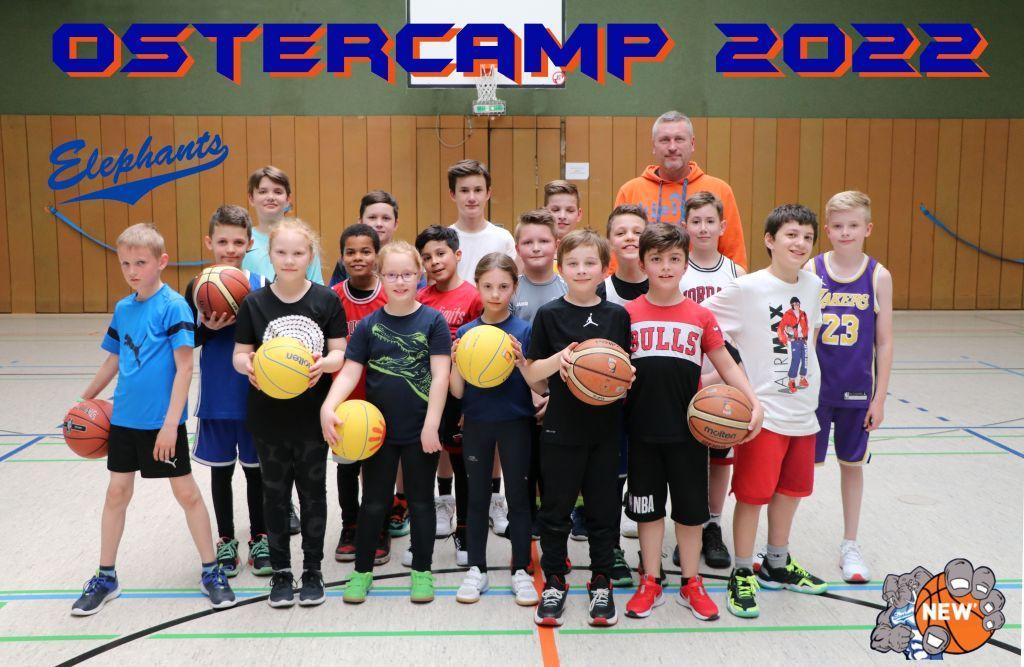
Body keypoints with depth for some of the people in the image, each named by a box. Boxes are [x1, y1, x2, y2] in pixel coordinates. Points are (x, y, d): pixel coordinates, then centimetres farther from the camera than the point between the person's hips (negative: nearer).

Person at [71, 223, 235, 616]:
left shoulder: (174, 306, -13)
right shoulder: (122, 308, 6)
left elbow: (185, 367, -16)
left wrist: (171, 423, -19)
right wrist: (85, 400, 23)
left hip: (163, 421, -6)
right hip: (124, 418, 6)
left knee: (186, 492, 3)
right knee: (117, 493, 12)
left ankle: (211, 572, 18)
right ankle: (106, 578, 26)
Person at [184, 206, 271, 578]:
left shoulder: (261, 286, -3)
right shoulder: (198, 287, -1)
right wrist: (208, 328, -18)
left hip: (255, 396, -1)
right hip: (216, 397, 1)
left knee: (256, 469, 11)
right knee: (221, 469, 12)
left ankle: (259, 538, 27)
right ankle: (226, 541, 27)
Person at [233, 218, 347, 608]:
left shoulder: (326, 300, -4)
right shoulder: (255, 303, -2)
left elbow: (339, 353, -4)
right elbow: (240, 354, -1)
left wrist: (324, 364, -26)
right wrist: (248, 366, -24)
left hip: (312, 415, -1)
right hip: (269, 416, 1)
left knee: (313, 491, 10)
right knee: (275, 492, 11)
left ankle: (312, 570, 26)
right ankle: (281, 571, 26)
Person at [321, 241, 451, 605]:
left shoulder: (433, 320, -5)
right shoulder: (368, 325, 1)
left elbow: (440, 376, -10)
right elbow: (350, 372, -4)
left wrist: (431, 424, -15)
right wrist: (328, 407, -21)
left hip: (420, 431, -1)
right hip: (379, 429, 2)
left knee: (420, 501, 12)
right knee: (374, 502, 12)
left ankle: (422, 571, 27)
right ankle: (362, 571, 27)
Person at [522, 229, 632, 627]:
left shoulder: (617, 316, 3)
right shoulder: (549, 315, -2)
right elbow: (530, 373, -2)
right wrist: (558, 359, -19)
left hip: (606, 427, 1)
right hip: (561, 428, -1)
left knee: (604, 508, 10)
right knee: (556, 508, 8)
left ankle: (601, 583, 27)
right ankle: (554, 582, 25)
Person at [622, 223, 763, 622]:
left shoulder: (700, 316, 0)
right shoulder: (629, 314, -2)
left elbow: (727, 366, 3)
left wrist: (754, 402, -8)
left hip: (688, 429, 1)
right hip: (643, 429, 0)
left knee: (690, 509, 11)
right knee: (648, 508, 12)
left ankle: (691, 585, 28)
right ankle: (650, 584, 27)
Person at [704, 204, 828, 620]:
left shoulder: (813, 285, 3)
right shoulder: (747, 288, -14)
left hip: (803, 409, 6)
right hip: (762, 410, -6)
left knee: (790, 490, 18)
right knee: (752, 494, 1)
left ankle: (777, 564, 37)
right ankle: (742, 575, 18)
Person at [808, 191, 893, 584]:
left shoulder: (878, 276, -3)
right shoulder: (811, 271, -5)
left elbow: (884, 341, 0)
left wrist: (879, 396, -2)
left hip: (857, 391, 1)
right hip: (814, 387, -1)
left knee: (852, 463, 13)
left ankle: (849, 546, 28)